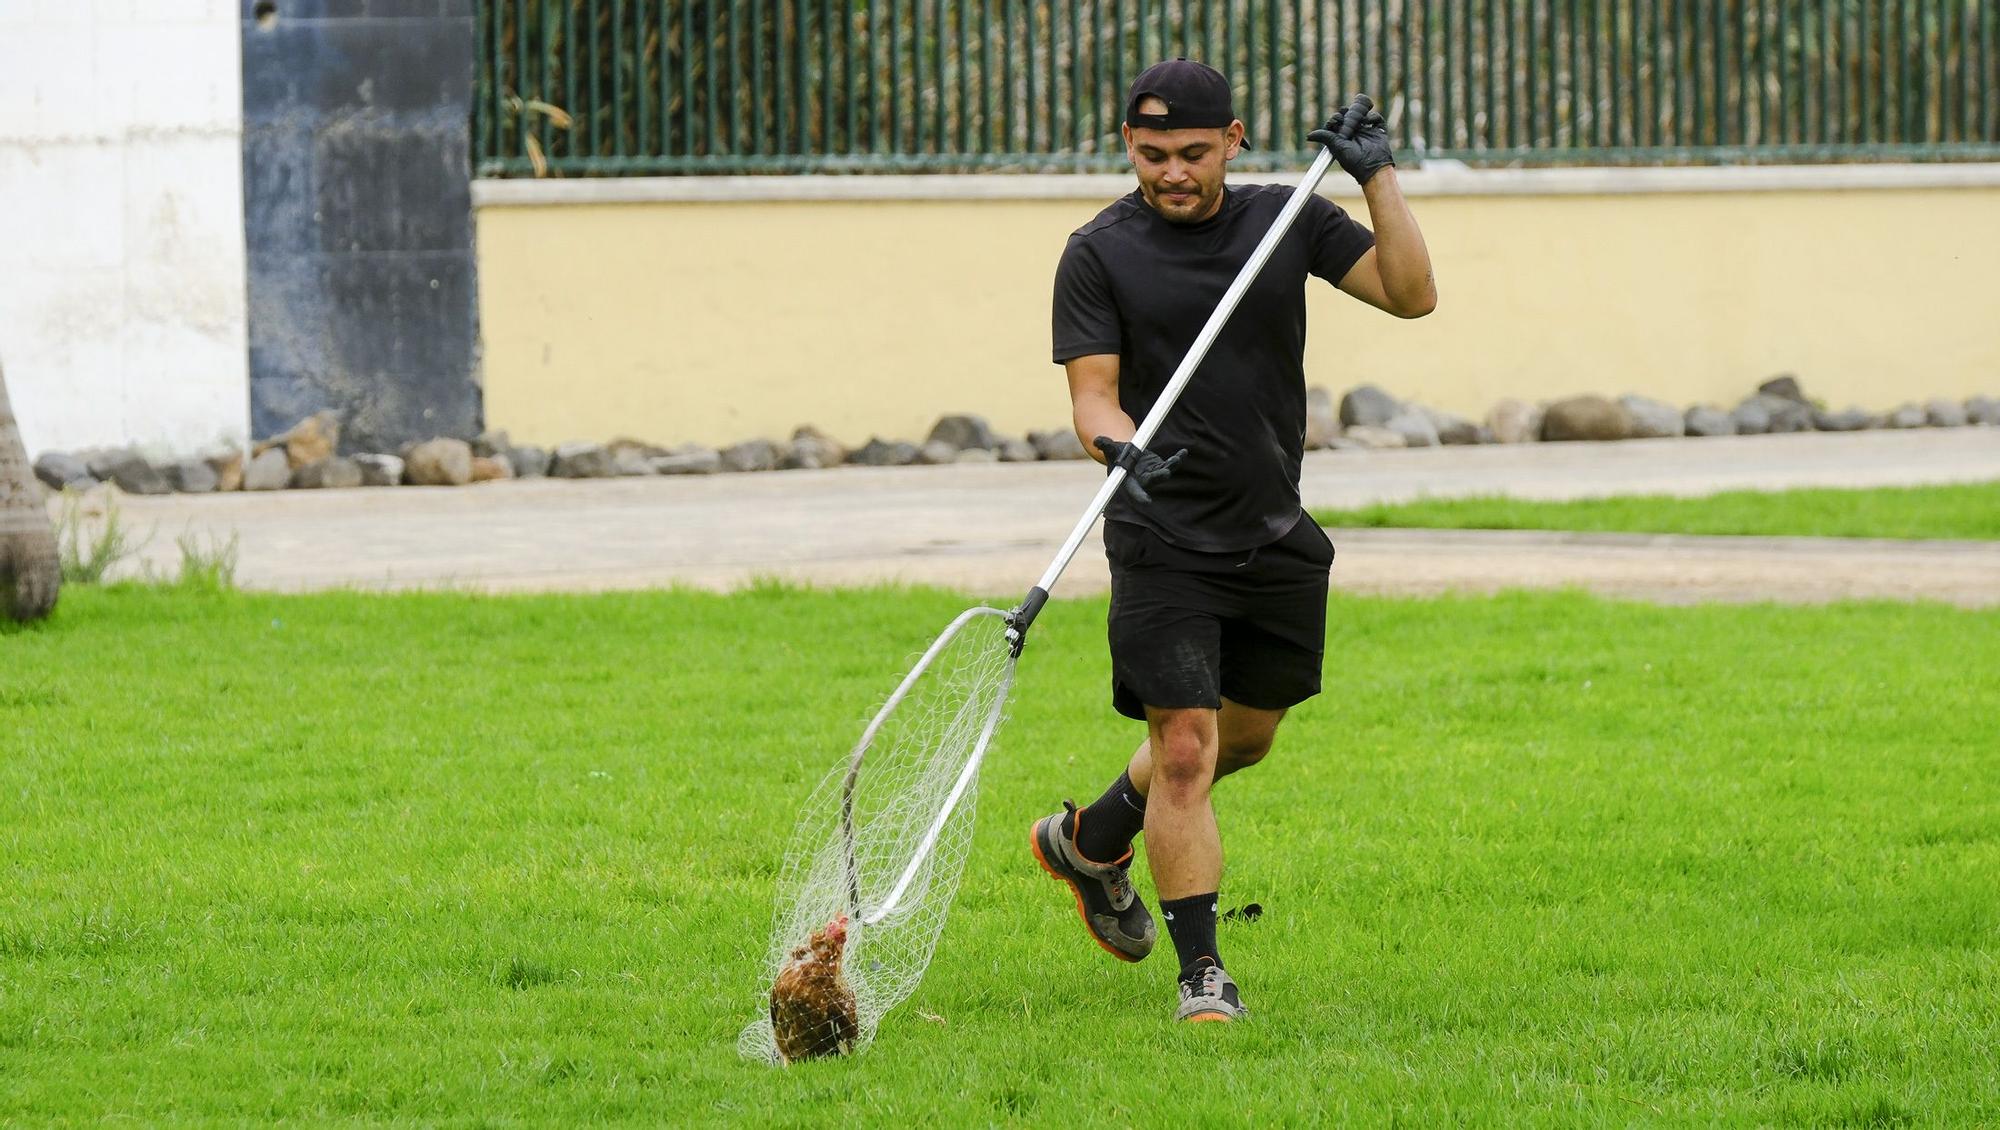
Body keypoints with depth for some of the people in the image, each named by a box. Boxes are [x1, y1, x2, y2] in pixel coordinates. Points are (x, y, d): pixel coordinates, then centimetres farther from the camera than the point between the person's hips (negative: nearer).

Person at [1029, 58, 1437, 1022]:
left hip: (1276, 538, 5)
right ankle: (1201, 974, -4)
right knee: (1184, 747, -12)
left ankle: (1090, 840, 43)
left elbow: (1412, 294, -3)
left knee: (1246, 732, 18)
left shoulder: (1288, 220, 3)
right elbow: (1093, 389, -10)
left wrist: (1378, 176, -11)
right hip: (1164, 539, -5)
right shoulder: (1100, 254, -6)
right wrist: (1119, 447, -31)